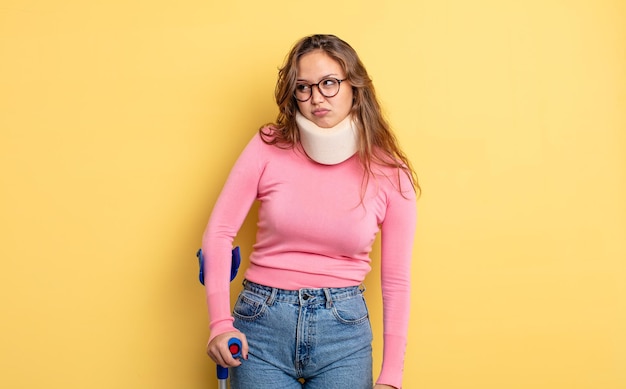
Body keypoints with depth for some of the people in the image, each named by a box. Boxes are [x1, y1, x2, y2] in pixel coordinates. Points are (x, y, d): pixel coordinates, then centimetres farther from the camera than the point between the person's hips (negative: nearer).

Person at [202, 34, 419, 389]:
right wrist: (221, 323, -11)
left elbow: (396, 282, 0)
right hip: (262, 321, 0)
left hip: (344, 329, 0)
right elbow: (220, 231, -2)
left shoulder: (390, 175, -4)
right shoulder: (268, 148, -4)